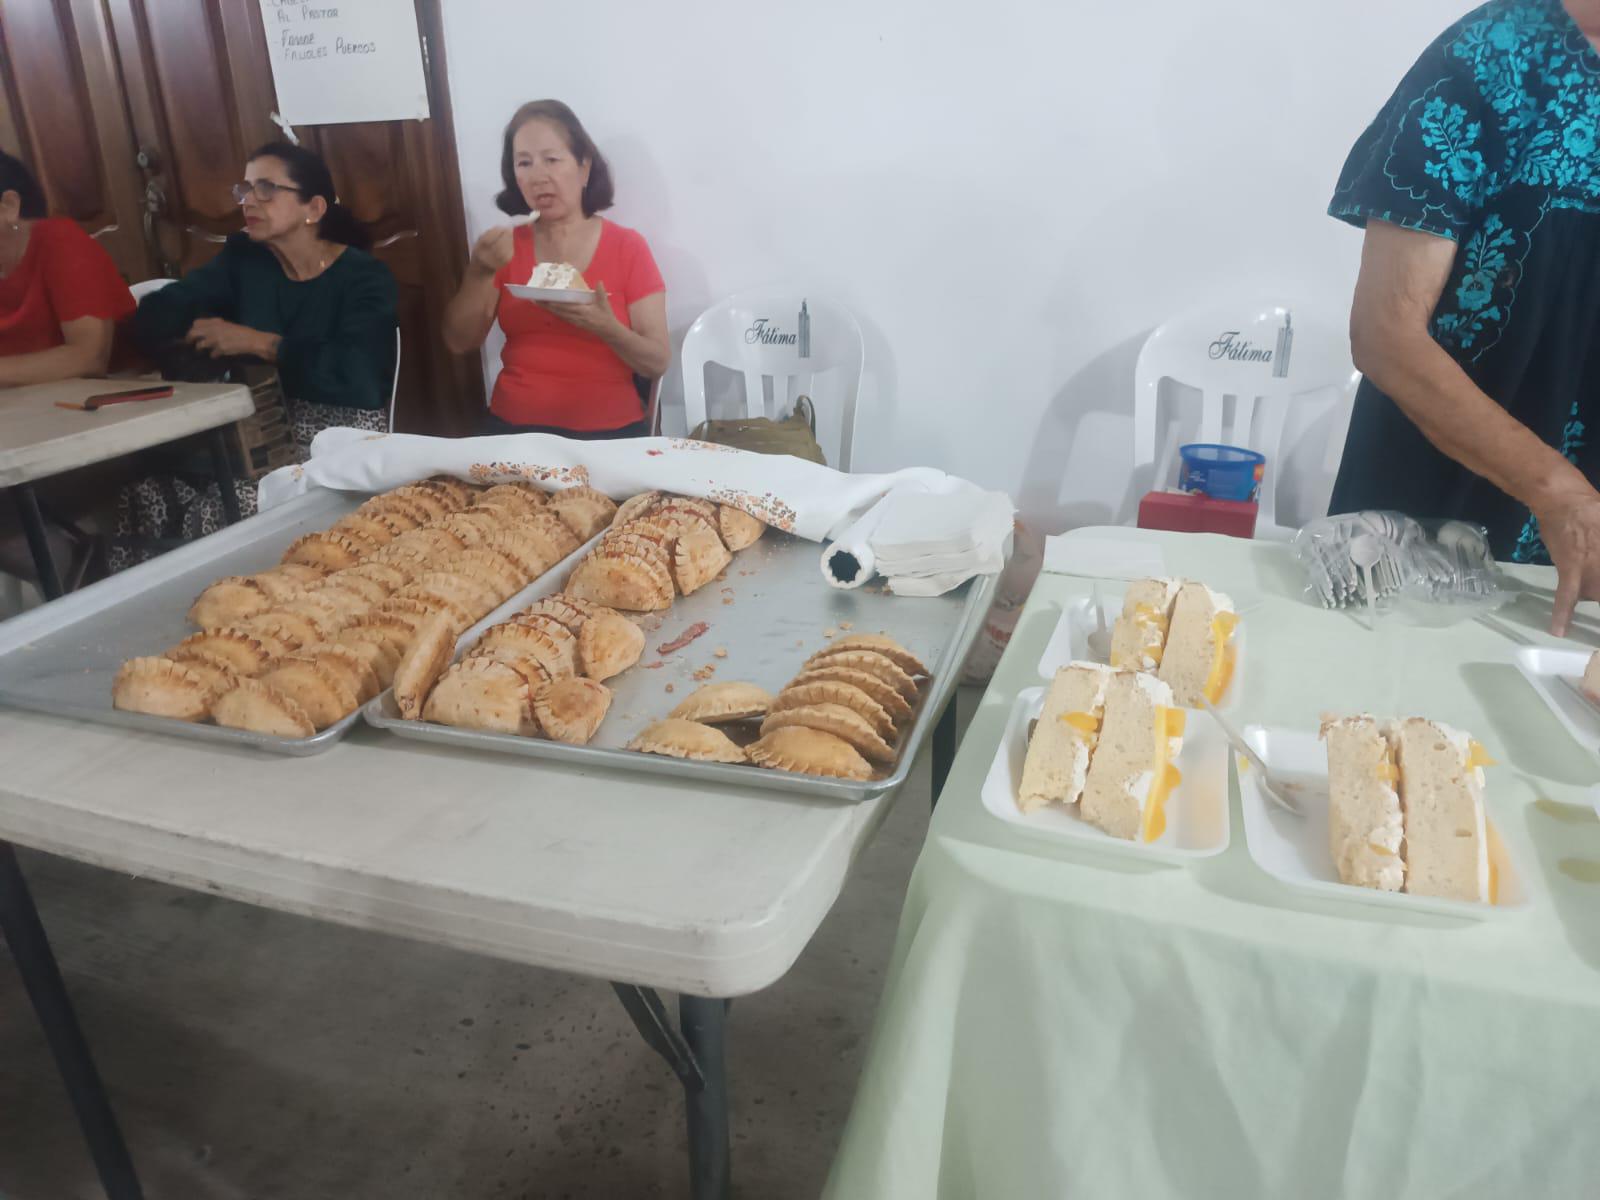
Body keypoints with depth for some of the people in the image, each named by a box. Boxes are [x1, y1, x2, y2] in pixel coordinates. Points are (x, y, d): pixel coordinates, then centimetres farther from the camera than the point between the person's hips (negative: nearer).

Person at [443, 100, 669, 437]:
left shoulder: (627, 246, 0)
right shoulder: (506, 245, 8)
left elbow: (658, 362, -3)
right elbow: (459, 343, 4)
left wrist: (608, 329, -21)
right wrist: (479, 273, -10)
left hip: (609, 431, -2)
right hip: (513, 427, 2)